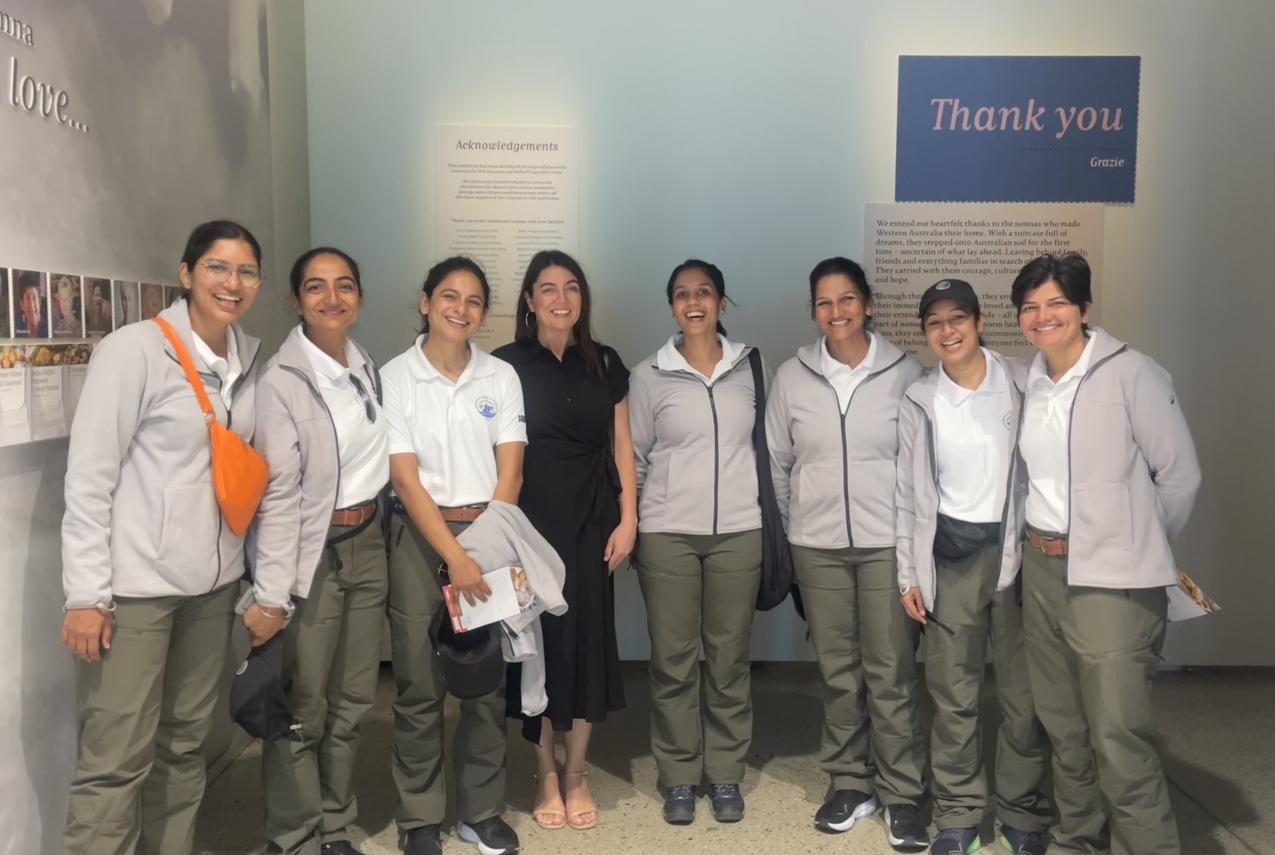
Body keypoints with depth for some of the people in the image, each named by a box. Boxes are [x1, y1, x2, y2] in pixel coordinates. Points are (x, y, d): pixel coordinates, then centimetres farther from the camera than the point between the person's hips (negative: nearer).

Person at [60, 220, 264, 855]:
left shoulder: (248, 357, 8)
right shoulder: (134, 350, -10)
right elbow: (87, 479, -11)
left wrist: (262, 578, 12)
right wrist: (86, 594, -14)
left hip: (212, 582, 6)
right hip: (135, 585, -6)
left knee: (186, 743, 15)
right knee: (117, 760, -1)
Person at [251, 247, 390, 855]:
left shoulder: (367, 368, 8)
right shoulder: (282, 380, -13)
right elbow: (278, 494, -17)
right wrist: (272, 595, -18)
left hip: (367, 546, 6)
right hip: (313, 555, -6)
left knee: (352, 700, 14)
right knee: (301, 708, 3)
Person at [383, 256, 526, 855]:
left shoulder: (501, 377, 4)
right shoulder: (394, 378, -3)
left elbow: (509, 472, 0)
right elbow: (405, 479, -9)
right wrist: (454, 557, -16)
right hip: (420, 535, -2)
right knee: (420, 685, 3)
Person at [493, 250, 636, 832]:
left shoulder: (605, 364, 8)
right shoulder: (508, 364, 0)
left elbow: (621, 446, 8)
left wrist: (628, 520, 1)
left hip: (592, 523, 2)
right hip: (530, 522, -2)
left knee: (588, 638, 5)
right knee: (538, 639, 4)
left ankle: (577, 774, 21)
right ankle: (546, 776, 20)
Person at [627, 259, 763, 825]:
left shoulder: (748, 367, 4)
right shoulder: (649, 375, 0)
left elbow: (763, 445, 11)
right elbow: (634, 458, 5)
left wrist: (769, 519, 9)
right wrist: (629, 528, 4)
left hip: (738, 531, 1)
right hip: (667, 534, -1)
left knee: (729, 657, 8)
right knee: (673, 659, 5)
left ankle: (725, 773, 23)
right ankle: (679, 775, 20)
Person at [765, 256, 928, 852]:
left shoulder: (906, 373, -3)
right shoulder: (792, 377, 2)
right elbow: (777, 462, 9)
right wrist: (792, 531, 11)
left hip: (889, 542, -2)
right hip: (817, 546, 2)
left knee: (891, 675, 1)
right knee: (838, 673, 11)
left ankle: (902, 793, 16)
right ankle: (849, 783, 25)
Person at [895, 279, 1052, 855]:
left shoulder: (1023, 383, 0)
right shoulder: (918, 401, 2)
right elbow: (908, 493, 5)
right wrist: (908, 574, 3)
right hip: (952, 554, 1)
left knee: (1024, 694, 5)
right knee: (954, 695, 5)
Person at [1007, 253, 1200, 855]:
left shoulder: (1130, 374, -8)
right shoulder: (1029, 383, 10)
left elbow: (1180, 475, -4)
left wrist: (1135, 550, 4)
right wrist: (1031, 545, 10)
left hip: (1111, 580, -6)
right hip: (1041, 570, 6)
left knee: (1119, 737, -8)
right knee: (1063, 726, 15)